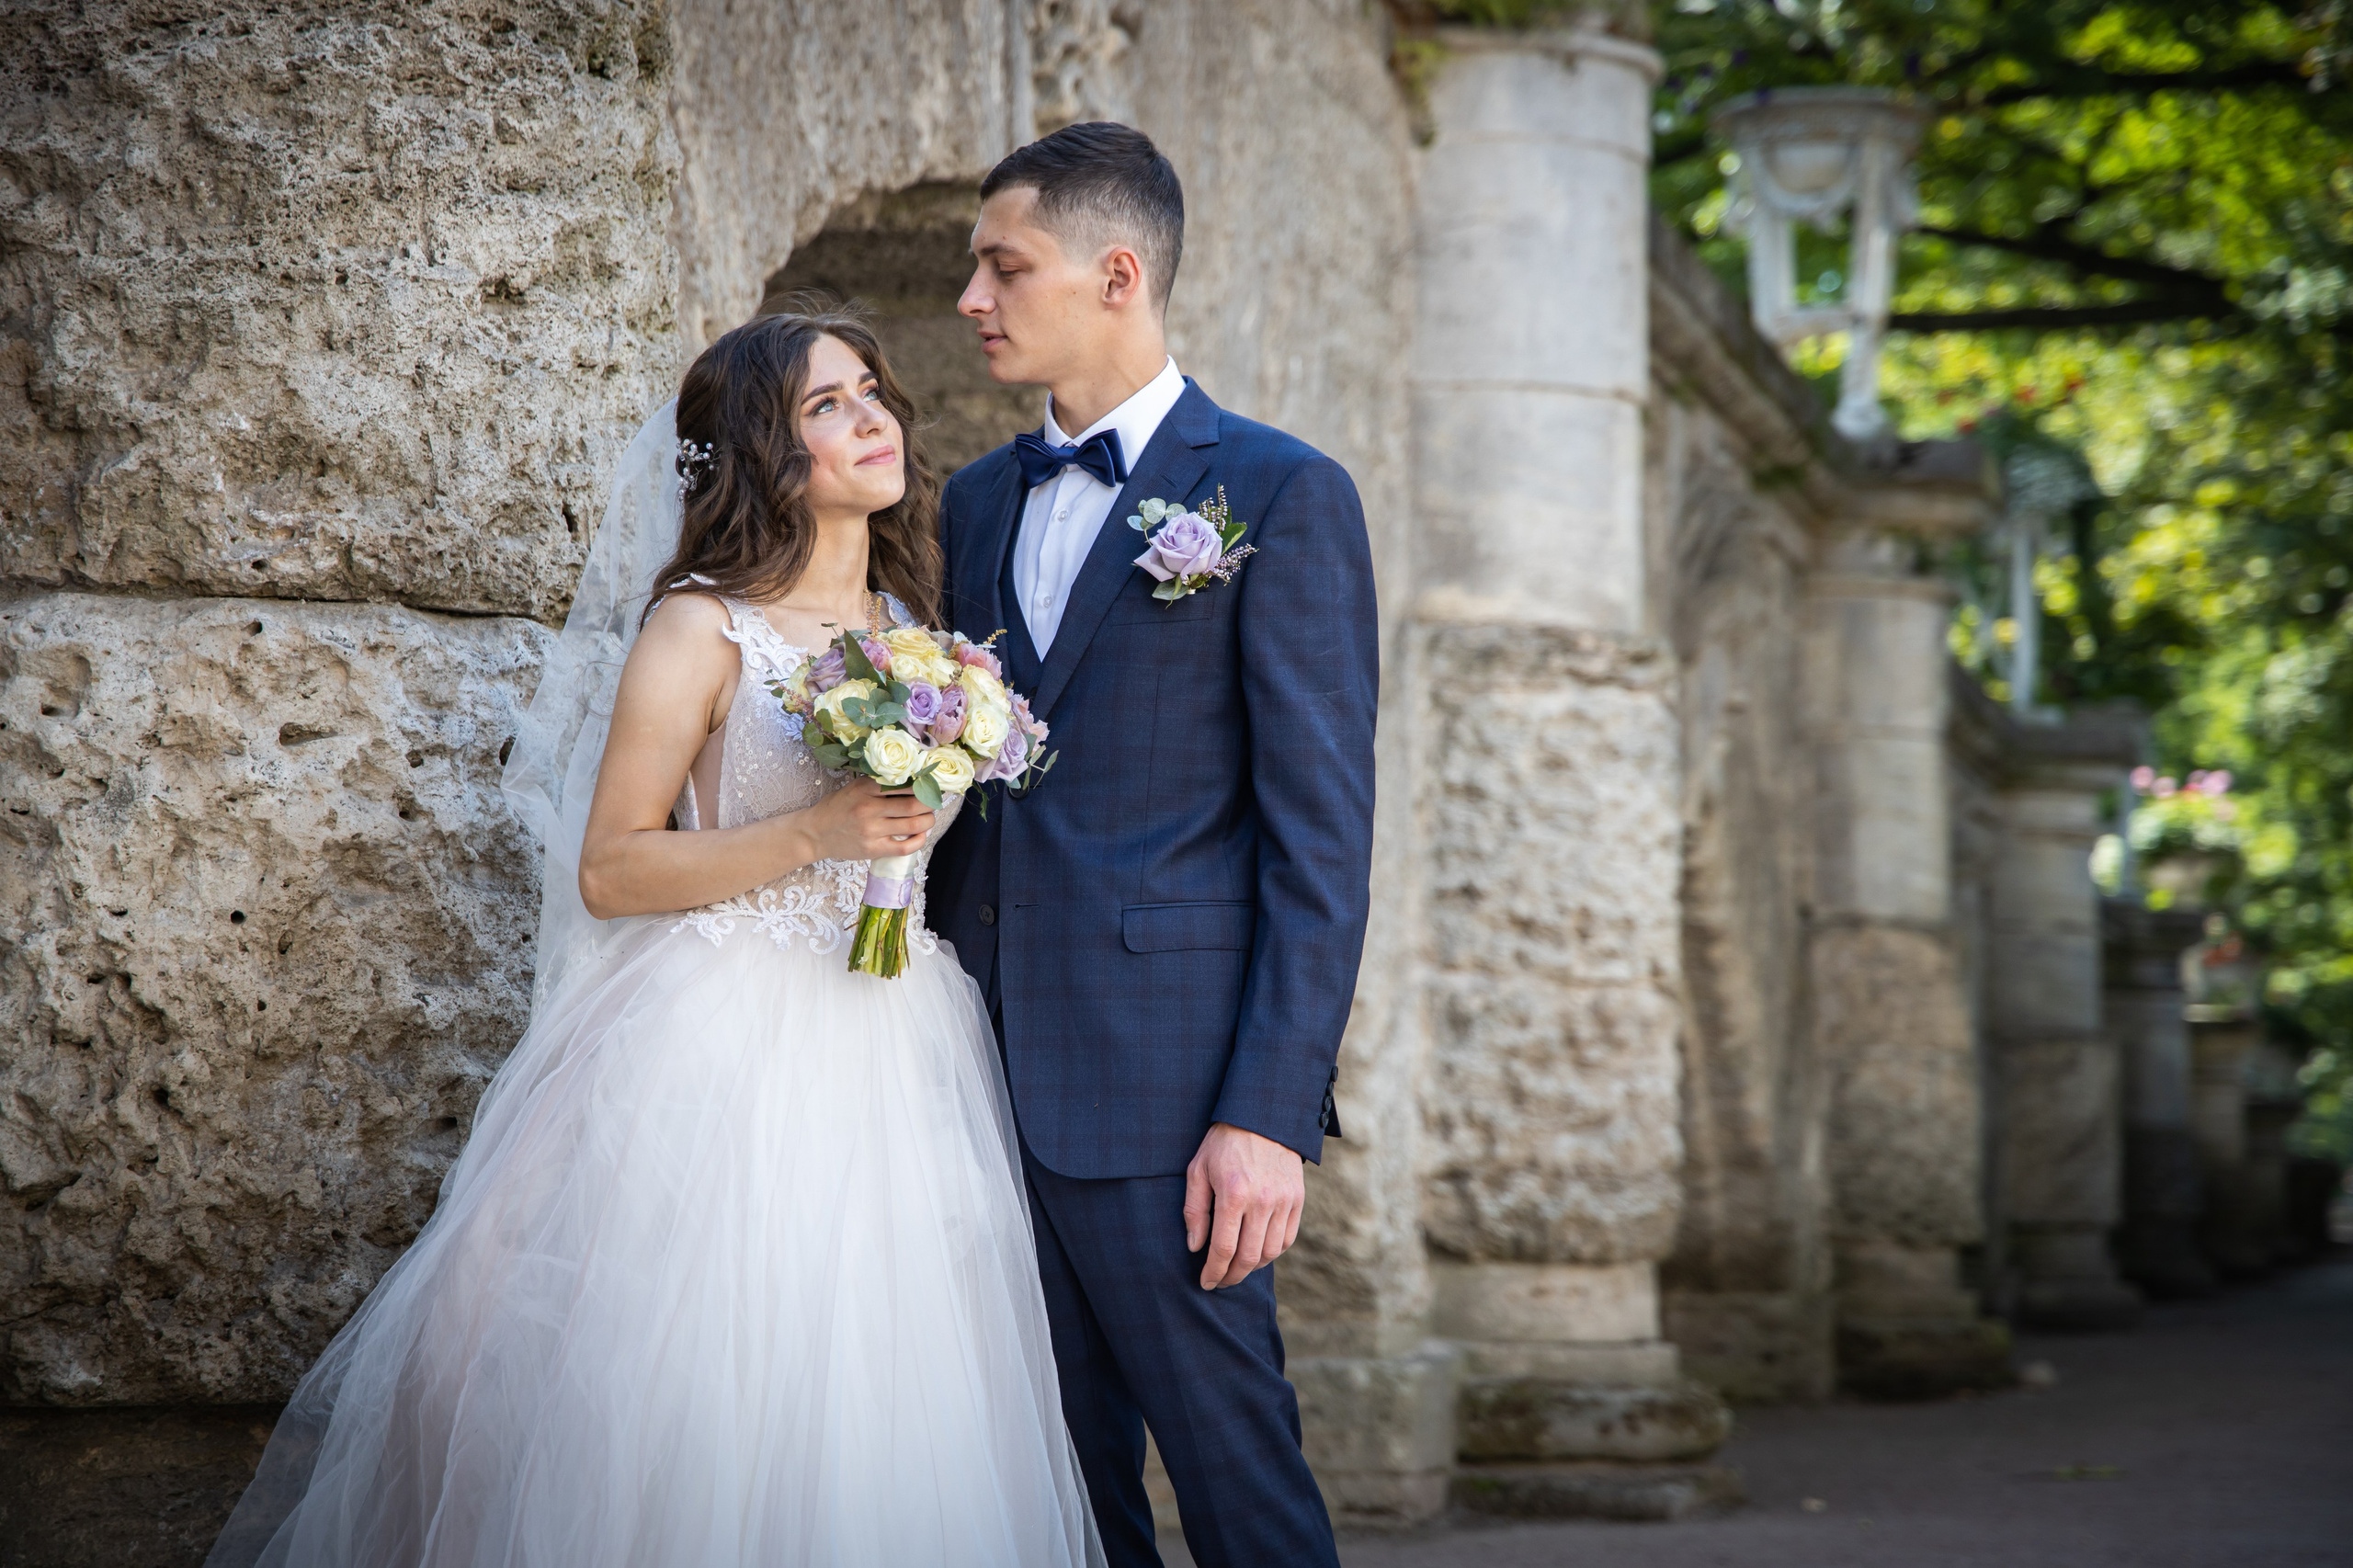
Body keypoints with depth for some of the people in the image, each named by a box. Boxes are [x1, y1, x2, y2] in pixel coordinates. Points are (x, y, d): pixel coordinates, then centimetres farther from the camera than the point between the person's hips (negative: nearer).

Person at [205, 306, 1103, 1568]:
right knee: (697, 1418, -6)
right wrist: (814, 833, -17)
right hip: (731, 1050, -6)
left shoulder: (915, 621, 13)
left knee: (883, 1418, 5)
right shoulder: (700, 630, -5)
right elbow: (608, 872, -9)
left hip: (900, 1058, 6)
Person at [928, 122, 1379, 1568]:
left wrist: (1272, 1115, -16)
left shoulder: (1283, 495, -4)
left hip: (1159, 1090, -6)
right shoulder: (979, 502, 16)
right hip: (992, 1081, 6)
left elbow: (1322, 836, -9)